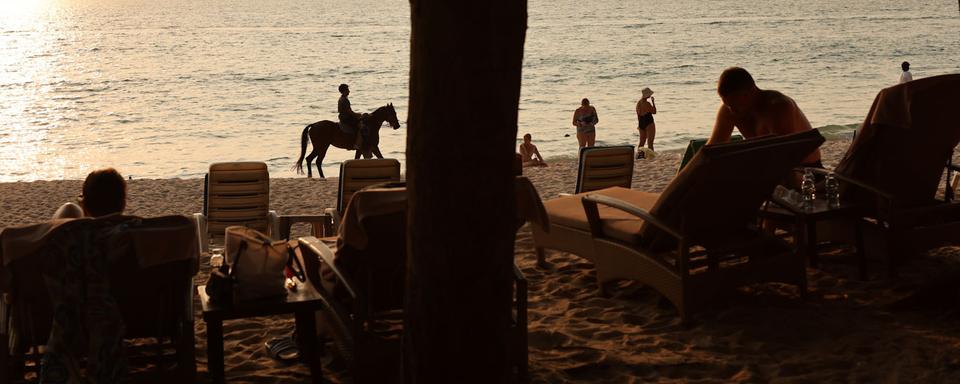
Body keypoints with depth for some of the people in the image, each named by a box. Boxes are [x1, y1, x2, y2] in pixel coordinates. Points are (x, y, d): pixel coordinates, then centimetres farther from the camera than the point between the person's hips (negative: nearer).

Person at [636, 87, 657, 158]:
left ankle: (639, 153, 11)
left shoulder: (638, 103, 4)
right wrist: (653, 102, -4)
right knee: (650, 142, 0)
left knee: (642, 141, 16)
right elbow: (654, 112, -8)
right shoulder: (647, 104, -19)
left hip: (641, 123, 7)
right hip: (649, 123, -7)